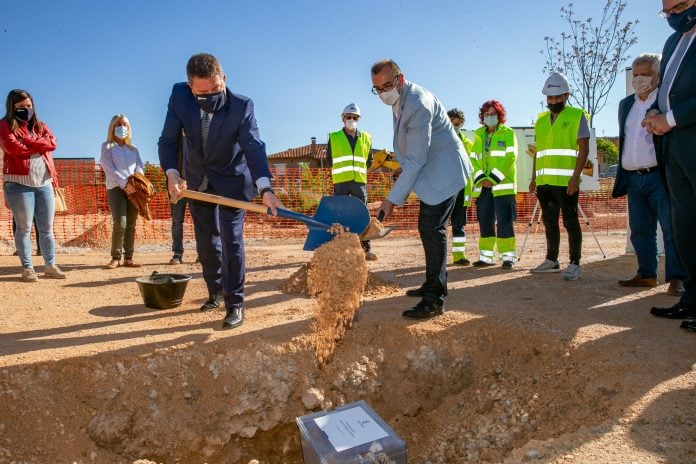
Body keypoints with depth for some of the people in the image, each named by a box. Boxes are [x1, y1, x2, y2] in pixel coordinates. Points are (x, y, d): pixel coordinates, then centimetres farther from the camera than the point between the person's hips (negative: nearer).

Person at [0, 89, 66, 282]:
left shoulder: (39, 125, 19)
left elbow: (52, 142, 1)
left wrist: (28, 142, -9)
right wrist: (39, 145, -3)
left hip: (44, 182, 5)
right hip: (19, 183, -4)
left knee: (47, 228, 6)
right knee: (24, 228, -1)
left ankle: (50, 265, 12)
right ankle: (27, 268, 5)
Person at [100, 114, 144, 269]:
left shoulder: (133, 149, 21)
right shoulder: (107, 146, 7)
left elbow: (139, 167, 9)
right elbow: (109, 168, -7)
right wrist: (124, 184, -19)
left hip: (133, 188, 4)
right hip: (116, 188, -4)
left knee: (131, 225, 2)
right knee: (120, 224, -15)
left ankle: (128, 258, 6)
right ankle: (115, 257, -4)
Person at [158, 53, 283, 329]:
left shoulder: (242, 106, -25)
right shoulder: (179, 96, -18)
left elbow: (253, 148, -31)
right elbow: (169, 139, -13)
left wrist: (265, 189, -45)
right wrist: (171, 174, -30)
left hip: (232, 180, -3)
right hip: (197, 183, 4)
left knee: (231, 239, -9)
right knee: (205, 241, 13)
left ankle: (235, 304, 0)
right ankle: (216, 291, 32)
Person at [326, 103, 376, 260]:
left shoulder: (366, 138, 12)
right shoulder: (333, 137, 6)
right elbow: (329, 159, 12)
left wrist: (359, 171, 12)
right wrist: (340, 172, 12)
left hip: (360, 182, 2)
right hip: (341, 182, -2)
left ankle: (366, 249, 5)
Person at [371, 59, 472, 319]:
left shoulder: (418, 105, -26)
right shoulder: (399, 100, 6)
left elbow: (416, 160, -28)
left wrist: (392, 199, -28)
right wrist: (403, 167, 9)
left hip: (443, 170, -10)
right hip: (430, 171, 10)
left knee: (432, 228, -15)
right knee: (427, 227, 14)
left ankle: (435, 300, -12)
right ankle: (434, 284, 27)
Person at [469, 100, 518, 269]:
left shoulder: (508, 133, 3)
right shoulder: (479, 135, 16)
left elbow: (510, 157, -8)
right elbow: (474, 159, 10)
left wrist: (494, 178, -16)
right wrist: (480, 178, -7)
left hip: (502, 185, -5)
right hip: (483, 187, 5)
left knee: (504, 221, -6)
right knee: (485, 222, 7)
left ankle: (508, 256, -1)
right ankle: (487, 256, 14)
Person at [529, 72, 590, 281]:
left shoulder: (577, 116, 1)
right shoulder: (541, 120, 18)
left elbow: (584, 149, -5)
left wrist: (576, 176, -17)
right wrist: (534, 178, 14)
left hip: (566, 182, -6)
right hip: (544, 182, 6)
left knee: (570, 222, -4)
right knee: (549, 222, 12)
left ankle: (574, 264, 1)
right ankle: (551, 260, 22)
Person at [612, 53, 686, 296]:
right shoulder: (625, 104, 17)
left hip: (659, 176, -6)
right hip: (633, 178, 6)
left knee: (672, 228, -5)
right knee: (640, 230, 9)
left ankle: (677, 278, -2)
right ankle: (646, 274, 18)